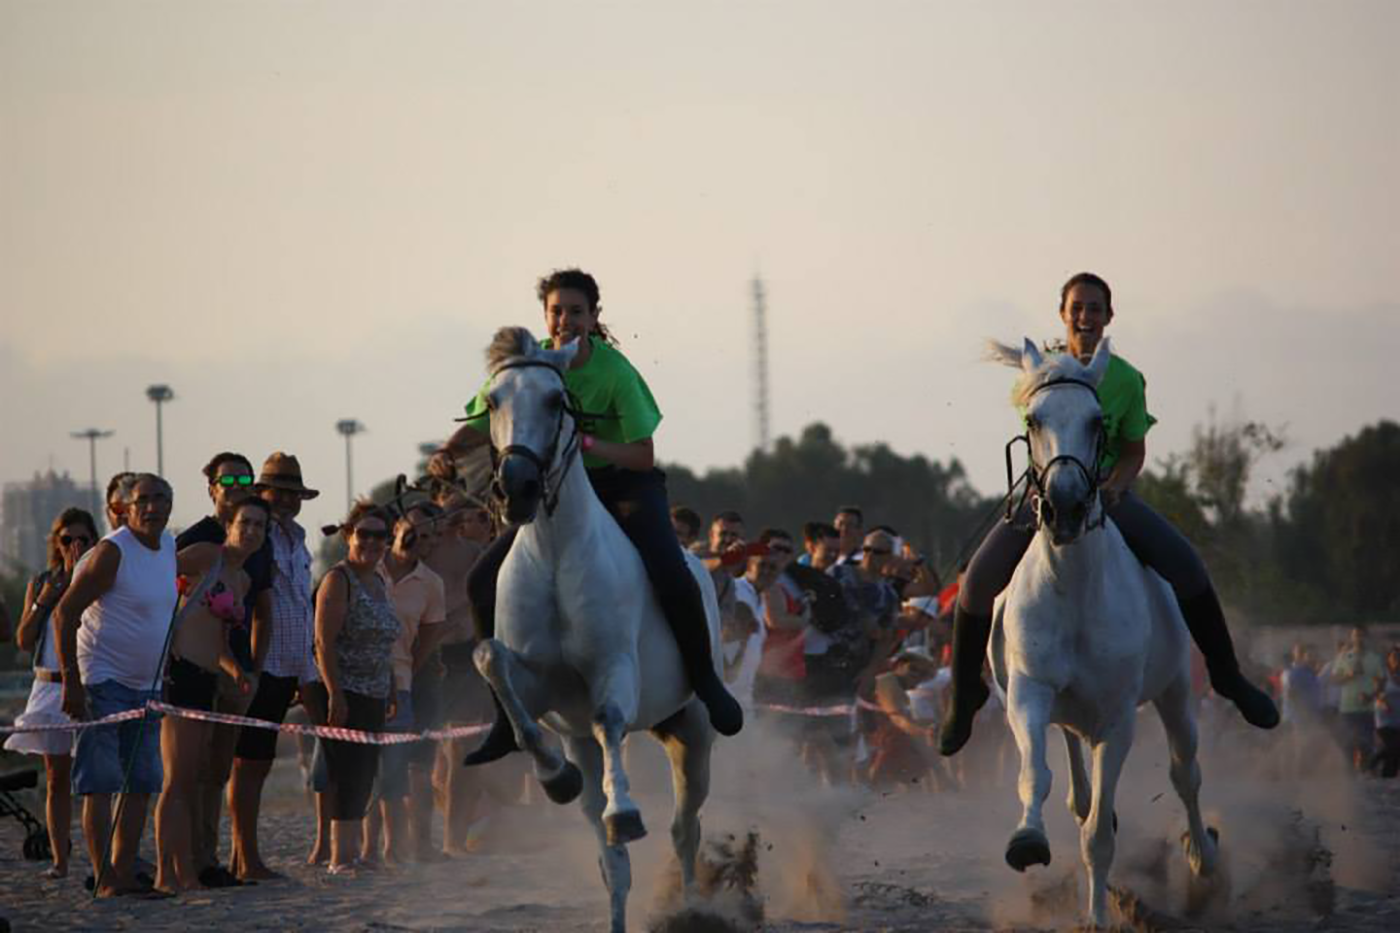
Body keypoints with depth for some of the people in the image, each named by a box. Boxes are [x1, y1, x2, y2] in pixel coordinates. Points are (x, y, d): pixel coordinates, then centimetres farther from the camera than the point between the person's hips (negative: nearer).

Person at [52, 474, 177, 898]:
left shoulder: (170, 547, 8)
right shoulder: (112, 552, -15)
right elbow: (65, 613, -16)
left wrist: (165, 677, 21)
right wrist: (71, 682, -21)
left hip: (146, 685, 8)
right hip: (103, 683, -8)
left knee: (141, 784, 8)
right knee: (100, 784, -9)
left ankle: (125, 872, 13)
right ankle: (105, 878, -10)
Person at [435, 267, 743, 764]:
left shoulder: (614, 370, -19)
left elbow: (643, 456, -19)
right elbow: (480, 424, -4)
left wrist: (590, 445, -36)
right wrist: (448, 452, -26)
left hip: (625, 483, -4)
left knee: (671, 575, -29)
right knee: (485, 580, -10)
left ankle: (705, 681, -3)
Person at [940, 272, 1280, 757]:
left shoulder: (1126, 379, -7)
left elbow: (1135, 450, -1)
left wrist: (1114, 486, -21)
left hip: (1109, 495, 0)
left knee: (1187, 566, -18)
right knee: (978, 581, -17)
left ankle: (1227, 676, 1)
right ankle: (964, 693, 4)